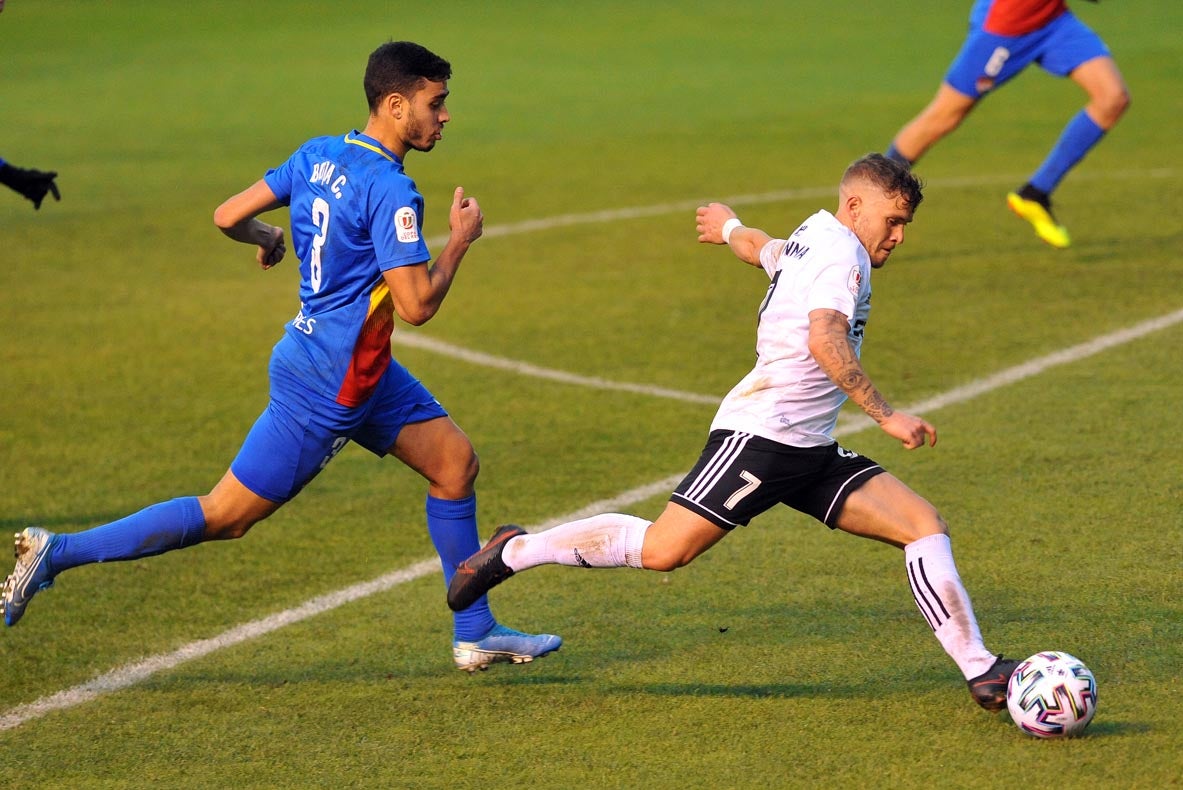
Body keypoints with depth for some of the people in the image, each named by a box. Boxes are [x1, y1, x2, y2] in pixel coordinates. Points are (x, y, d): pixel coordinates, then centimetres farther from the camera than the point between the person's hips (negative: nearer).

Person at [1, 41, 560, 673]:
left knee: (456, 463, 11)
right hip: (326, 385, -10)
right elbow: (416, 306, -25)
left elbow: (228, 216, 5)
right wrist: (460, 241, -10)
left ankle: (475, 634, 18)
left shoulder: (318, 155, 2)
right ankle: (55, 553, 4)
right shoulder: (391, 192, -23)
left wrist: (267, 237, 27)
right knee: (226, 516, -1)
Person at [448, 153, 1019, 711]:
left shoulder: (807, 241, 21)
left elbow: (756, 245, 45)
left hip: (810, 453, 10)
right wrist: (886, 416, -27)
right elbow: (825, 342, -26)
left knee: (924, 525, -1)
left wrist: (728, 226, 68)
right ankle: (516, 551, 3)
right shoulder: (839, 250, -9)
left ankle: (981, 672, -3)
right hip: (762, 434, -10)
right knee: (664, 550, -16)